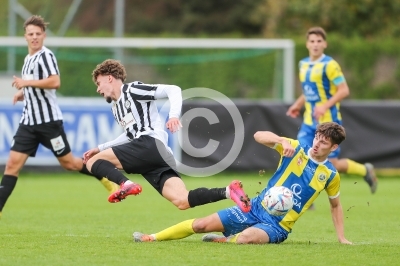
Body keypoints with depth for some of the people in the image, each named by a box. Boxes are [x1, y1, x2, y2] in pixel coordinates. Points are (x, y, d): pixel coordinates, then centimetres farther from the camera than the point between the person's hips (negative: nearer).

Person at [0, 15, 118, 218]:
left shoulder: (45, 55, -12)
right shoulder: (28, 58, 15)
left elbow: (54, 82, -27)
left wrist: (27, 83, -22)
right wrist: (22, 93, 12)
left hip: (48, 120, -7)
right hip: (28, 121, 7)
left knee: (68, 163, 3)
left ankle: (109, 180, 23)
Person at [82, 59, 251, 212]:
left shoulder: (132, 90, 4)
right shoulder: (116, 108, 31)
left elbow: (173, 90, -5)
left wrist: (174, 115, -23)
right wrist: (101, 148, 39)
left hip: (151, 144, -8)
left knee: (93, 162, -9)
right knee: (182, 201, -14)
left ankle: (126, 186, -34)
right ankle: (228, 191, -24)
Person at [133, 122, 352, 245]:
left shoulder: (331, 175, -2)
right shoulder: (296, 149, -3)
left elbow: (335, 205, 17)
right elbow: (259, 136, -14)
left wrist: (341, 238, 12)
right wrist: (283, 141, -32)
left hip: (277, 226, -2)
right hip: (257, 208, 2)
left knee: (246, 237, -37)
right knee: (202, 225, -4)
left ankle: (223, 240, -5)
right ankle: (152, 238, 10)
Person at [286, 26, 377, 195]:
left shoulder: (329, 65, -14)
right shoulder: (303, 64, 9)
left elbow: (344, 90, -17)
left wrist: (325, 106, -26)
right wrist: (298, 105, 11)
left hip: (328, 122, -7)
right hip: (309, 122, 7)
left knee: (332, 164, -2)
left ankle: (365, 171, 24)